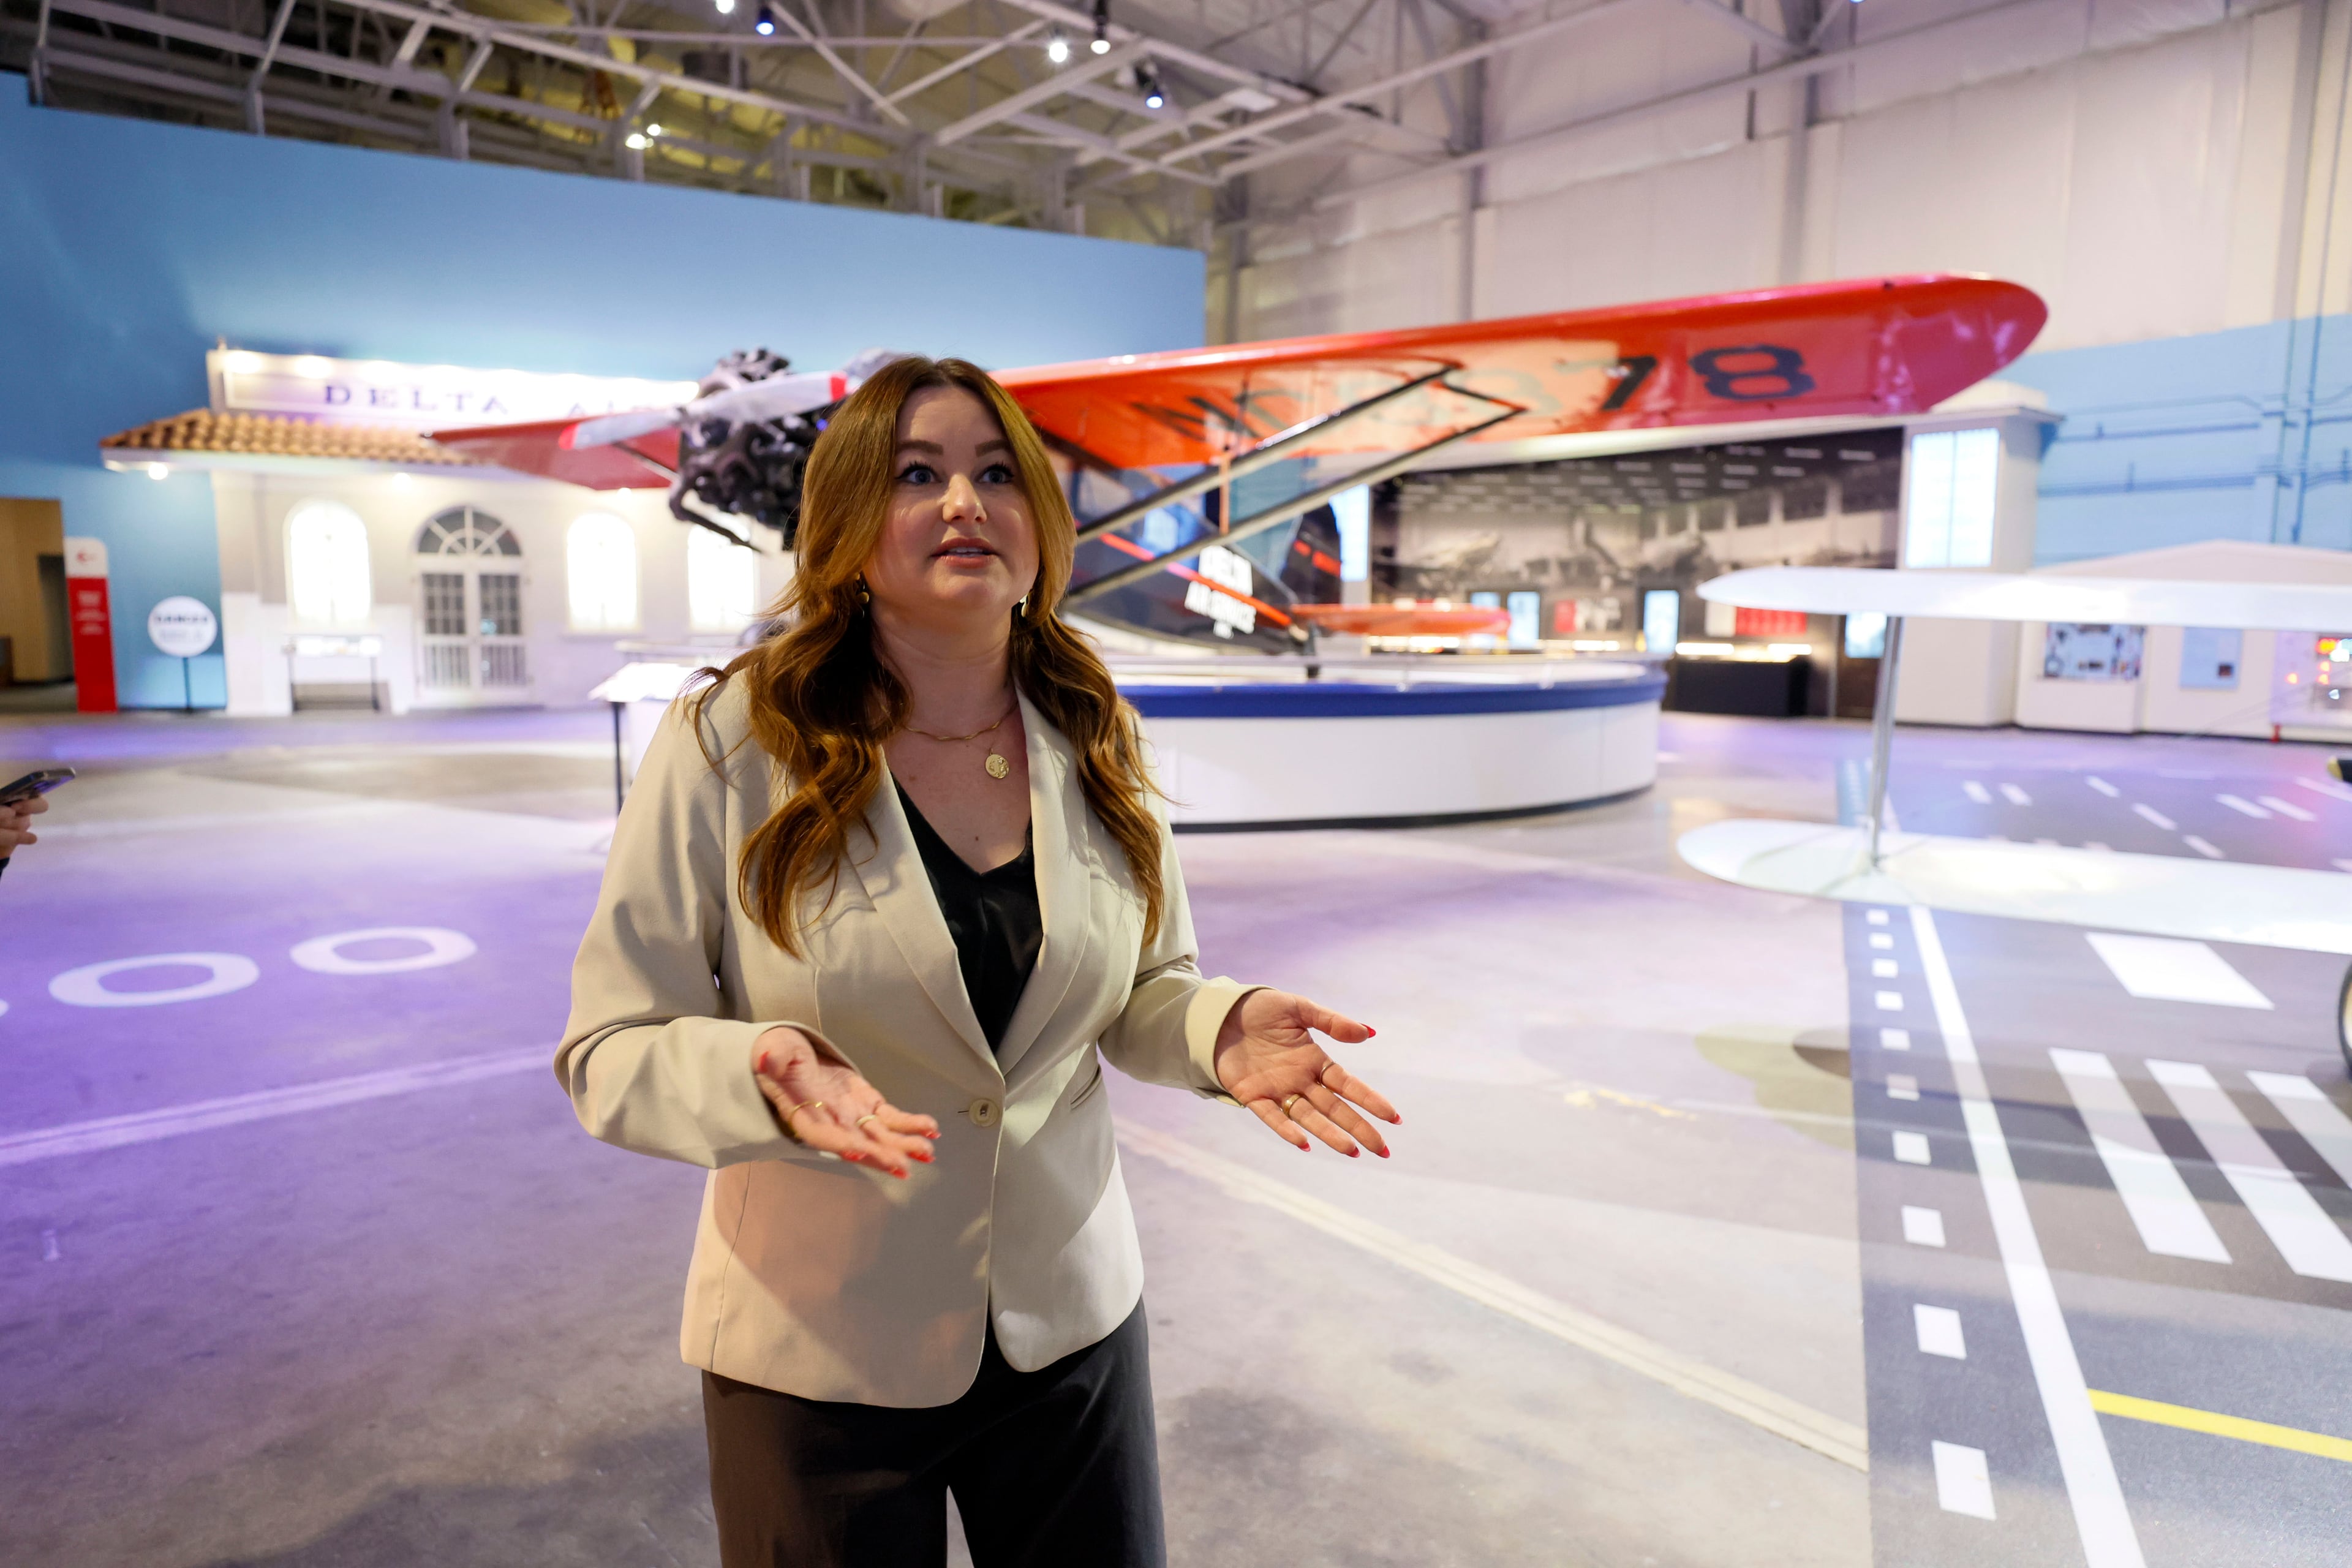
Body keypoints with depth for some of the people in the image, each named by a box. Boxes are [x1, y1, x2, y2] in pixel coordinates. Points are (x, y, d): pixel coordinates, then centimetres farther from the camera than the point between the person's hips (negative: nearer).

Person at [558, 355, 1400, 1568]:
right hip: (820, 1349, -3)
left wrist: (1217, 1030, -15)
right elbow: (612, 1052, -11)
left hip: (1072, 1322, 4)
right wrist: (764, 1074, -32)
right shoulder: (728, 745, -14)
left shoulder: (1094, 744, -3)